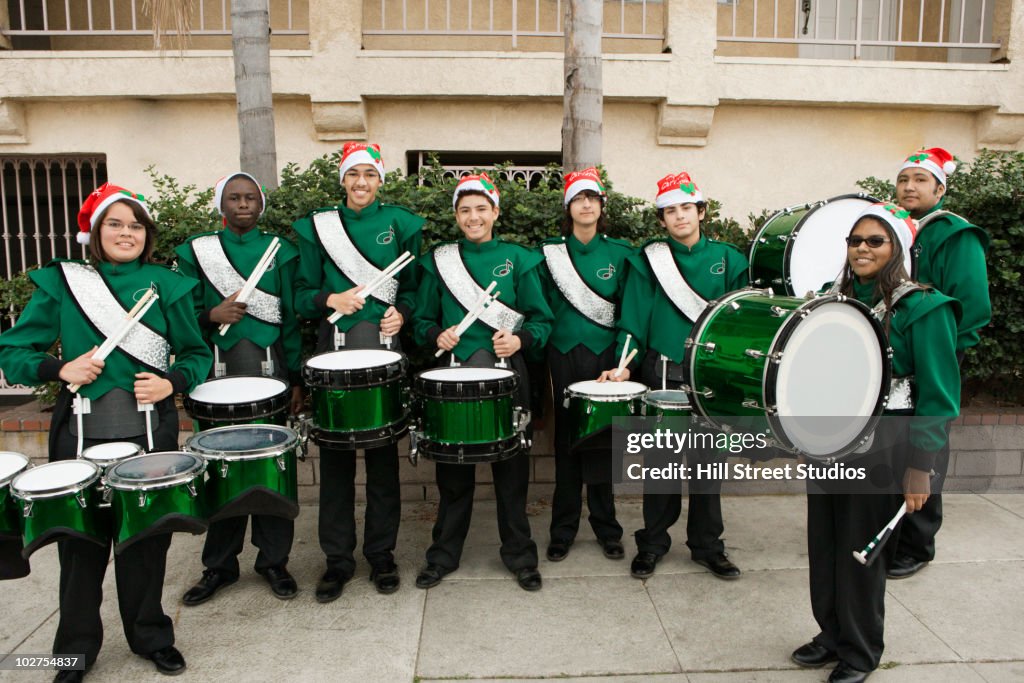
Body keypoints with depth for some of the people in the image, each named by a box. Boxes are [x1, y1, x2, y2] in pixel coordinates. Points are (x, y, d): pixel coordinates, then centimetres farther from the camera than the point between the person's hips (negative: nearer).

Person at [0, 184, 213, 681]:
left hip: (150, 433, 0)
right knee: (80, 544, 8)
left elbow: (197, 354, 9)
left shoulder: (165, 285, 5)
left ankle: (150, 636, 29)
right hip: (81, 434, 0)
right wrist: (60, 370, -11)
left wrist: (172, 382, -10)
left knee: (146, 539, 9)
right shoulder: (61, 283, 4)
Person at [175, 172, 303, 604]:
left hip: (269, 366, 0)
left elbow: (291, 319, 6)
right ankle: (219, 565, 20)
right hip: (218, 369, 1)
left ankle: (274, 560, 17)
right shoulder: (196, 251, 10)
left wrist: (296, 380, 1)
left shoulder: (280, 251, 8)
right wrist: (212, 316, -13)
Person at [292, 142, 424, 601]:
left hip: (384, 345, 0)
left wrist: (401, 313, -9)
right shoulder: (317, 227, 9)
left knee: (383, 454, 5)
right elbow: (302, 295, 7)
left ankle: (381, 554, 21)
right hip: (334, 348, 1)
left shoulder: (399, 223, 8)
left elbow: (414, 286, 10)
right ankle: (337, 558, 18)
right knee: (334, 455, 4)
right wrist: (330, 299, -13)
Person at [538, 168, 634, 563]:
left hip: (604, 356, 0)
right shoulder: (550, 252, 4)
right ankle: (563, 530, 19)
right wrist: (542, 362, 0)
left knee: (602, 441, 5)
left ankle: (606, 528, 20)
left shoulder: (619, 253, 4)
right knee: (566, 441, 6)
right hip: (564, 356, 0)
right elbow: (542, 309, 6)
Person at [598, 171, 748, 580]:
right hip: (662, 374, -1)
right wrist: (624, 365, -14)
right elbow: (634, 320, -3)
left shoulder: (727, 259, 6)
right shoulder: (648, 260, 1)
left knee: (707, 461, 9)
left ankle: (707, 545, 25)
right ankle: (652, 543, 23)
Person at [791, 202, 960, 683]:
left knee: (861, 550, 6)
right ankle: (832, 634, 32)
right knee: (823, 543, 12)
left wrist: (920, 467, -14)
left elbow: (938, 396, -11)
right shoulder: (833, 299, 7)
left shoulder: (923, 308, -9)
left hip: (880, 450, -5)